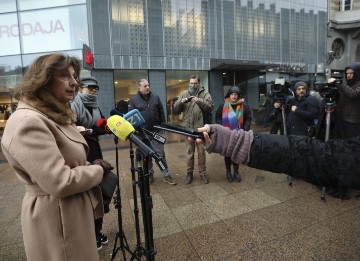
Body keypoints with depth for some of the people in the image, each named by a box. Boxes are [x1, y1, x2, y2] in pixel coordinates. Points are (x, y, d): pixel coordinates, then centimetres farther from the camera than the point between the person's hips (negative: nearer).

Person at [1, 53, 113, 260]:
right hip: (57, 219, -9)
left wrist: (91, 166, -3)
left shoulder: (55, 116, 9)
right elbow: (61, 183, -30)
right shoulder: (29, 122, -26)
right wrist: (98, 170, -15)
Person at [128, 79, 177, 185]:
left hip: (155, 131, 1)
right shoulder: (133, 100, -2)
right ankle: (149, 174, 29)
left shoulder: (155, 97, 5)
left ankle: (166, 175, 14)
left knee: (160, 153, 4)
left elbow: (161, 112, 8)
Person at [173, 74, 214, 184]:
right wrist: (181, 102, -16)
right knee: (189, 151, 12)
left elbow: (210, 107, -10)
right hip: (188, 127, 2)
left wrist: (199, 101, -23)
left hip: (201, 127, -2)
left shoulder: (204, 93, 2)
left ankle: (202, 172, 23)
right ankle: (189, 172, 25)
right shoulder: (183, 93, 9)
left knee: (201, 151, 9)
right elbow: (176, 108, 4)